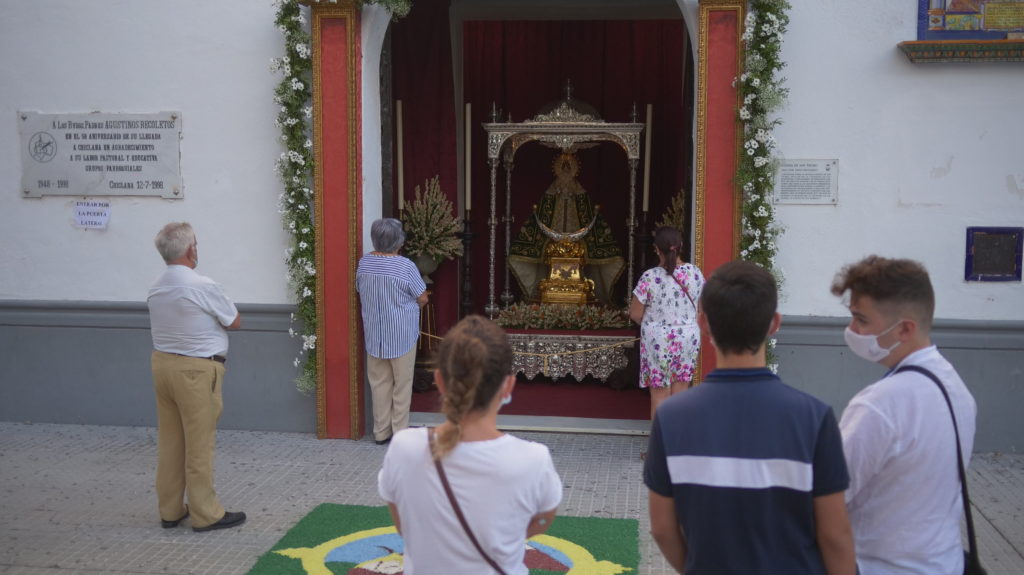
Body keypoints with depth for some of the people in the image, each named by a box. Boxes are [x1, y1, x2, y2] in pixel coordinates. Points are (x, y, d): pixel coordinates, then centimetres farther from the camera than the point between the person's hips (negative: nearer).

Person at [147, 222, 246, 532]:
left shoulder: (156, 288, 5)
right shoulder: (204, 286, -17)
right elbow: (235, 322, -4)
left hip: (162, 364, 7)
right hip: (196, 370, -7)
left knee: (169, 440, 14)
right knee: (199, 444, 1)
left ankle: (170, 509, 24)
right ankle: (205, 514, 10)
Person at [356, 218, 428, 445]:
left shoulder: (364, 262, -3)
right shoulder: (405, 266, -18)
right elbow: (422, 299, -9)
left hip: (374, 335, 5)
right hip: (401, 335, -5)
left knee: (379, 383, 14)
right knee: (402, 384, 7)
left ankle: (381, 431, 21)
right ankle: (400, 433, 14)